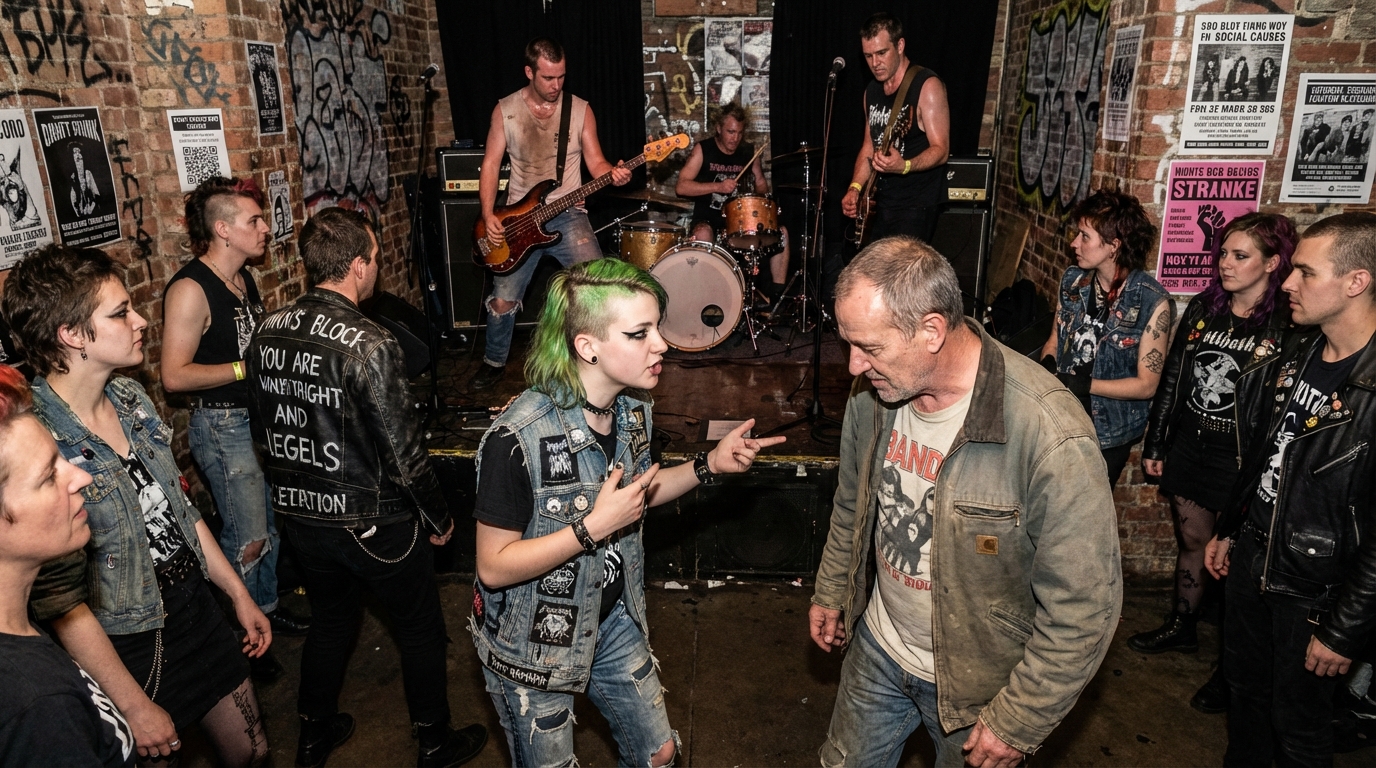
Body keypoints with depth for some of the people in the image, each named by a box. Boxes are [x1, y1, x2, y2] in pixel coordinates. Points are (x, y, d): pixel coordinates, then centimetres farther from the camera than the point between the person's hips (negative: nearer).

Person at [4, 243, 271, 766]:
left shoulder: (130, 396, -2)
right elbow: (62, 602, -22)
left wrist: (240, 595, 13)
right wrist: (134, 706, -16)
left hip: (198, 608, 7)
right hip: (130, 647, -6)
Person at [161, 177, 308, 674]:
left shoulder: (243, 277, 8)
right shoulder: (190, 289, -19)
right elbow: (175, 375, -22)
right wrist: (248, 367, -21)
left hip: (261, 415, 9)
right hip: (222, 425, -8)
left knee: (272, 523, 18)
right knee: (248, 539, -2)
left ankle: (265, 609, 37)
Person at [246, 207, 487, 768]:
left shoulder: (266, 334, -5)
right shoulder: (370, 346, -26)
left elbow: (262, 432, 7)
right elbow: (404, 454, -22)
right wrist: (439, 518, -7)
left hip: (300, 517, 6)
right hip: (374, 524, -6)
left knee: (329, 620, 27)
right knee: (420, 628, 15)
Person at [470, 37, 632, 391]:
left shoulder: (580, 110, 2)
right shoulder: (505, 110, 2)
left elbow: (594, 161, 2)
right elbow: (491, 165, 3)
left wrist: (612, 173, -21)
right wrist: (488, 216, -8)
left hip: (568, 215, 0)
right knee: (503, 300, -2)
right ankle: (494, 363, 24)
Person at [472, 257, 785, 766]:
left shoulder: (633, 410, -8)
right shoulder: (519, 437, -31)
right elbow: (494, 567, -24)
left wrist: (709, 466, -5)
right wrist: (594, 526, -32)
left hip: (614, 622, 6)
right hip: (533, 645, -6)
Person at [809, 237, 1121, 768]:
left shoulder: (1051, 437, -32)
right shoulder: (873, 392, -12)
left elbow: (1083, 608, -24)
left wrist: (1018, 724, -17)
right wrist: (831, 591, 17)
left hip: (977, 682, -5)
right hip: (877, 649, 5)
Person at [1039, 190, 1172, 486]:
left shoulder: (1152, 302, -19)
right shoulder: (1072, 280, -4)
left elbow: (1146, 384, -16)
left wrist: (1084, 385, -25)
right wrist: (1047, 365, -15)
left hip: (1109, 434, -4)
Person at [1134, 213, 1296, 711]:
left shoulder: (1289, 325, -12)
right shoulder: (1203, 308, 3)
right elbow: (1171, 379, 8)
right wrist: (1154, 445, 10)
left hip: (1243, 459, -5)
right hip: (1189, 446, 5)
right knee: (1191, 541, 18)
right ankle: (1181, 628, 37)